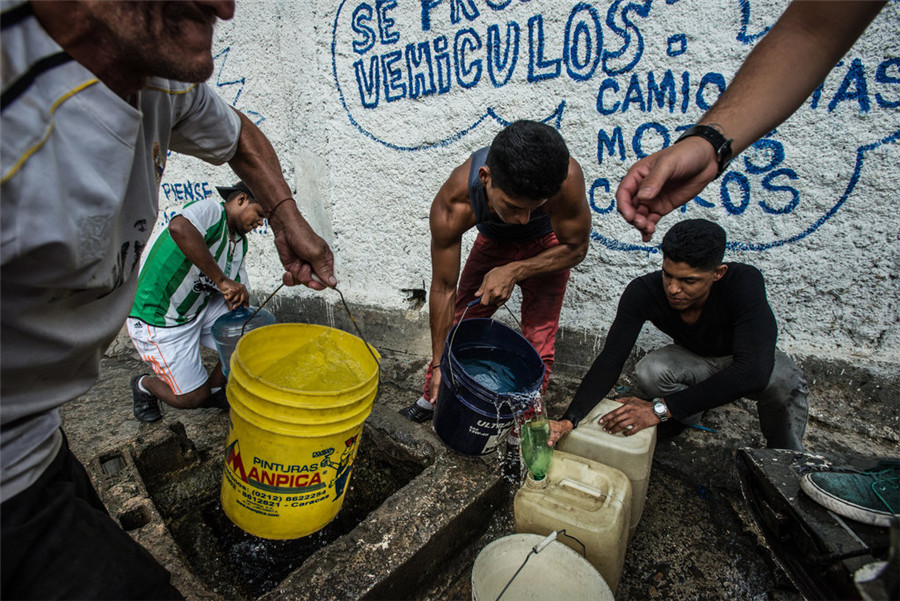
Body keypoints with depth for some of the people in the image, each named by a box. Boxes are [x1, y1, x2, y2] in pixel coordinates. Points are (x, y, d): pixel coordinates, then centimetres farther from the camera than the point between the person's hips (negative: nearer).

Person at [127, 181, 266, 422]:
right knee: (193, 397, -4)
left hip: (200, 308, 8)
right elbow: (179, 228, -45)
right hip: (158, 318, -8)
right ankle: (144, 384, 29)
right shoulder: (211, 210, -22)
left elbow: (237, 286, 6)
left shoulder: (240, 242, 5)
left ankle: (214, 388, 18)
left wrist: (236, 297, -17)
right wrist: (221, 280, -42)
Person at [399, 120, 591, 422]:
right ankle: (431, 400, 31)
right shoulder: (452, 205, -37)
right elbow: (444, 288, -25)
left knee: (538, 345, -7)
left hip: (548, 247, -1)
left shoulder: (566, 177, -40)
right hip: (493, 242, 1)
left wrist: (514, 271, -36)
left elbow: (575, 248, -20)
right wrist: (438, 363, -18)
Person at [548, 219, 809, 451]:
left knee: (785, 381, -34)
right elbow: (611, 358, -33)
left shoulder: (744, 282, -37)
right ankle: (688, 417, 4)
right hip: (695, 358, 2)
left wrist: (661, 408, -50)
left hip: (744, 358, -1)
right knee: (648, 371, -30)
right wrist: (569, 420, -47)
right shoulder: (643, 292, -30)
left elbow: (753, 371, -46)